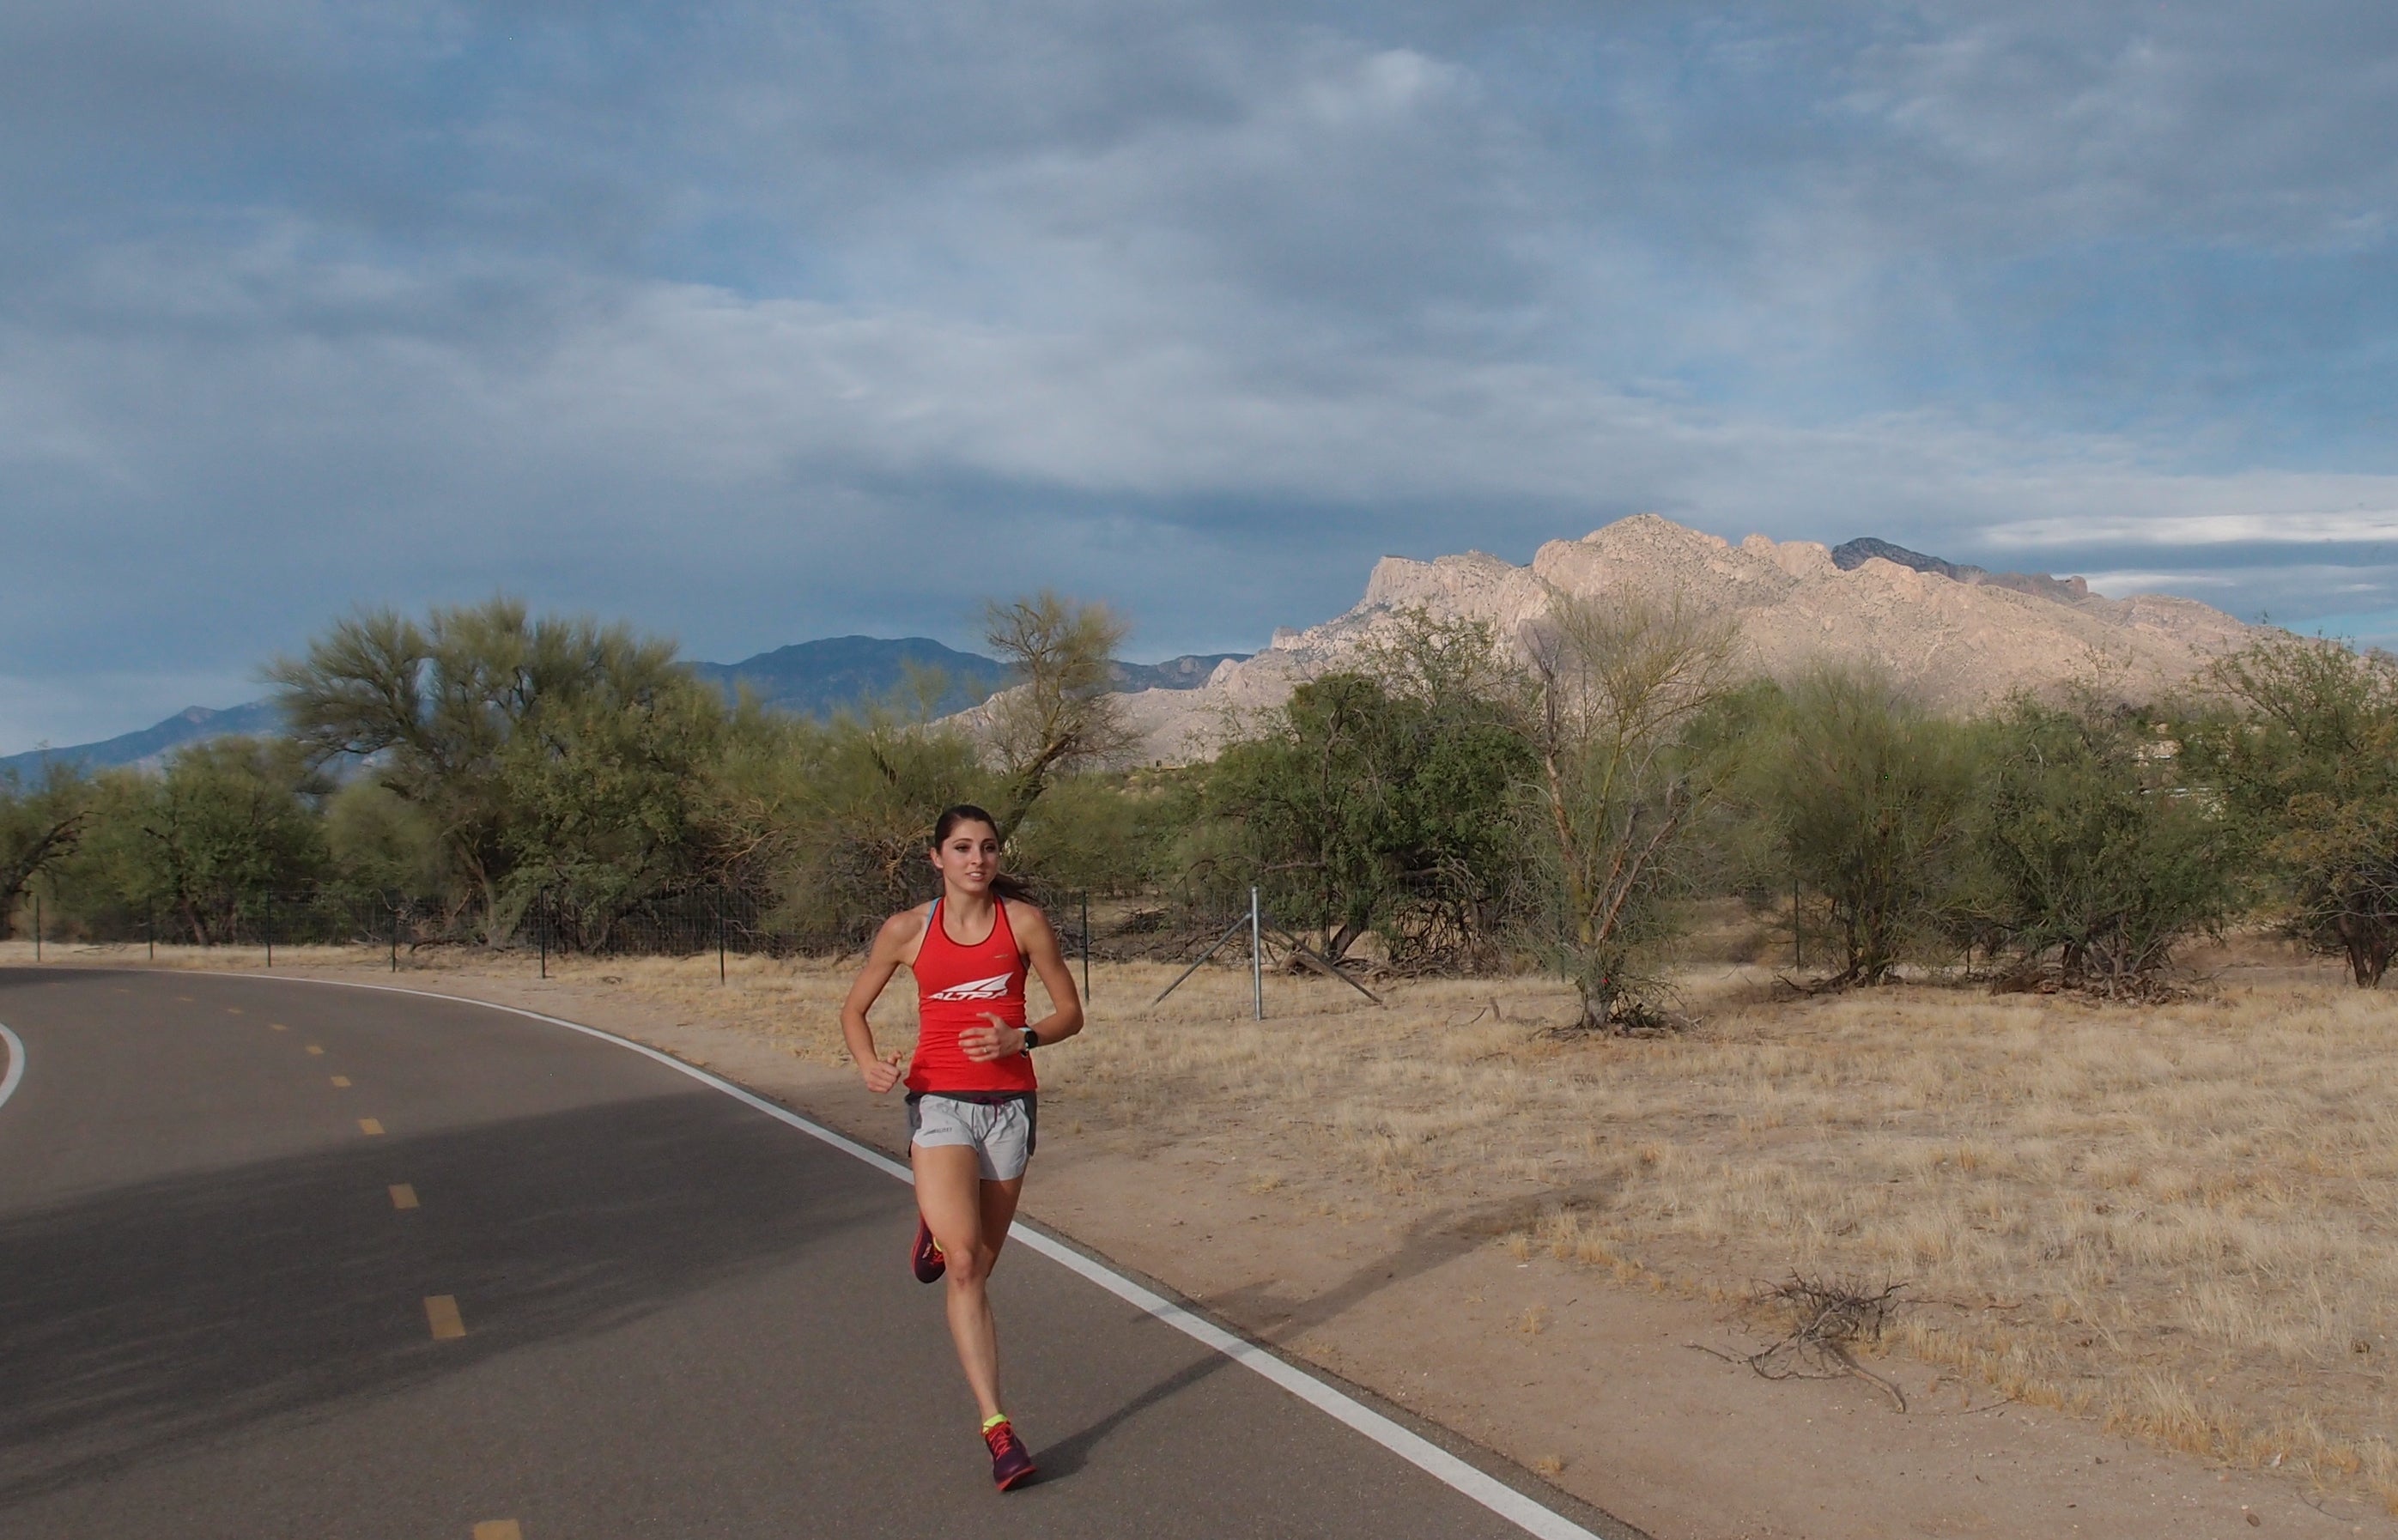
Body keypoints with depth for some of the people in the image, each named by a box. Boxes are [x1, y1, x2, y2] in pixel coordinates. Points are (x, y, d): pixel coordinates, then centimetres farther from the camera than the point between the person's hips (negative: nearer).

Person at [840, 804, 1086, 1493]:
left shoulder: (1023, 921, -1)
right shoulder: (907, 930, 0)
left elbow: (1070, 1013, 3)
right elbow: (854, 1008, 10)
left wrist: (1019, 1038, -16)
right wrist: (869, 1062, -10)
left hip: (1010, 1103, 1)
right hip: (939, 1102, -1)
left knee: (979, 1266, 11)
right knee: (964, 1266, -15)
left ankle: (937, 1230, 47)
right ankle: (995, 1425, -10)